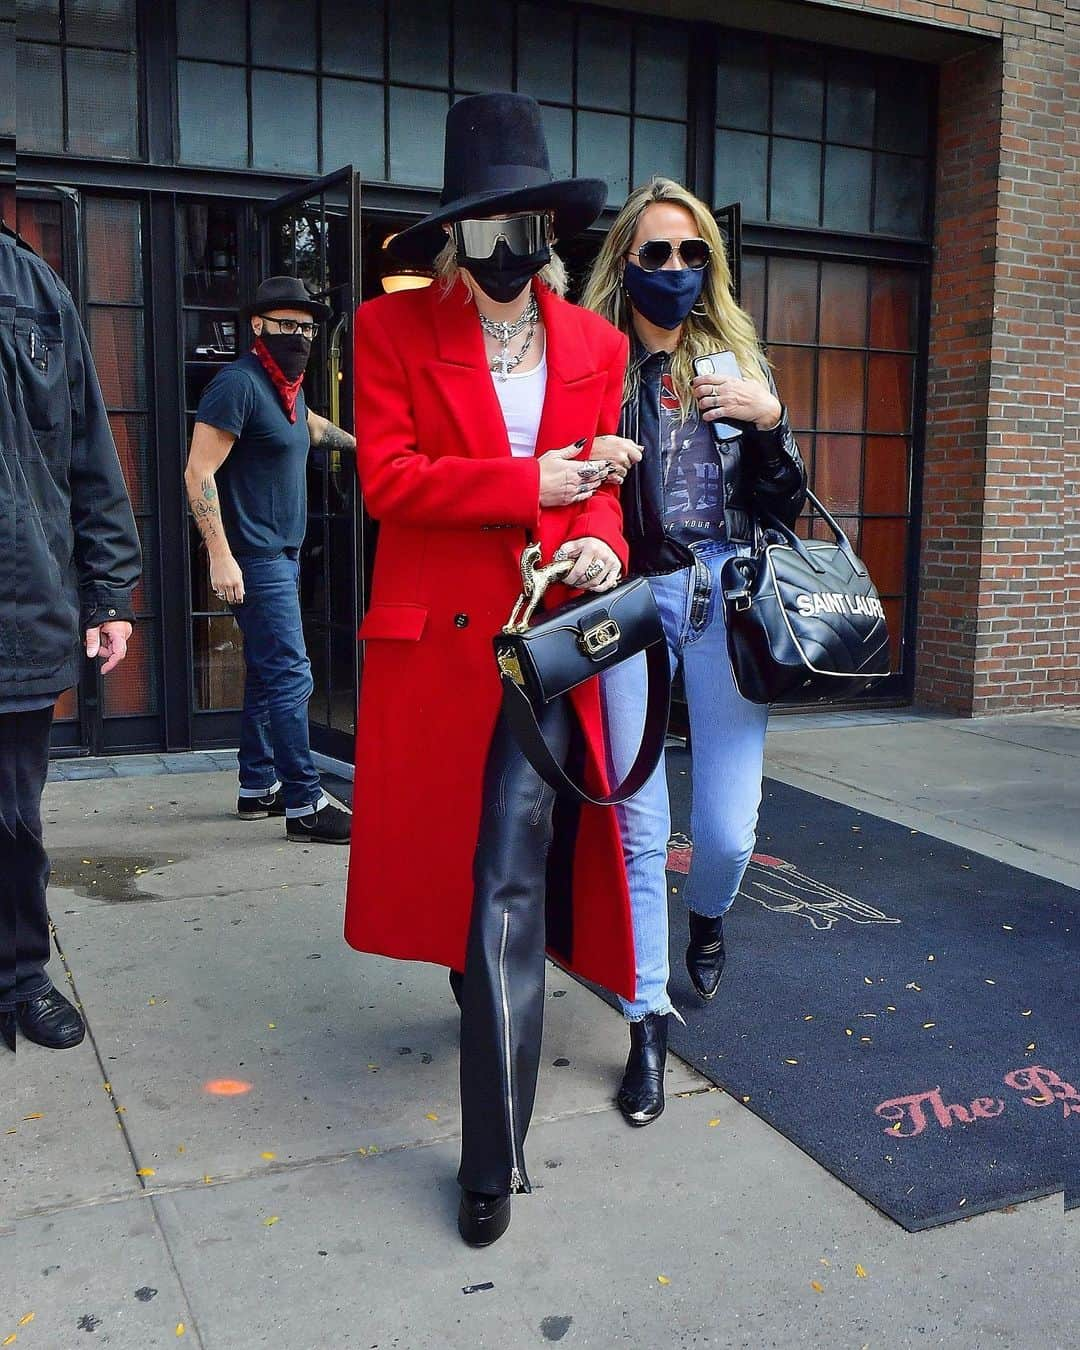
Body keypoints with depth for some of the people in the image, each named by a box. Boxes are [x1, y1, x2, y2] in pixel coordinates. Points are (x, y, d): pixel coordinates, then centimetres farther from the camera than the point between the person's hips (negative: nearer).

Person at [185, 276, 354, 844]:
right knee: (289, 677, -11)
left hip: (283, 553, 10)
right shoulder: (238, 383, -12)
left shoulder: (288, 388, 15)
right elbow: (199, 472, -18)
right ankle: (305, 804, -7)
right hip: (253, 558, -10)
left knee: (267, 675, 14)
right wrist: (221, 555, -22)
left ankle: (258, 787, 23)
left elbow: (311, 426, 39)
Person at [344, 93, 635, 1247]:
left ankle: (495, 1154, 3)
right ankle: (484, 986, 46)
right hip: (436, 639, 0)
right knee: (457, 861, 13)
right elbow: (386, 478, -7)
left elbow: (597, 485, 12)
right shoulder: (393, 328, 2)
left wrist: (599, 543, -10)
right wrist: (528, 483, -13)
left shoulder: (595, 344, 10)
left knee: (510, 879, -5)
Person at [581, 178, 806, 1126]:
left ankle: (709, 913, 36)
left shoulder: (740, 361, 12)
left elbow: (783, 506, 9)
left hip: (727, 598, 2)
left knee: (727, 828, -1)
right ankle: (649, 1021, 17)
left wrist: (768, 421, -7)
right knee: (639, 827, 0)